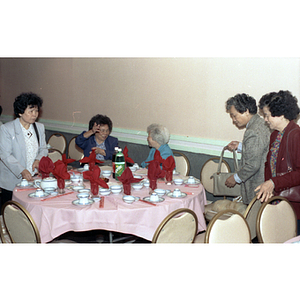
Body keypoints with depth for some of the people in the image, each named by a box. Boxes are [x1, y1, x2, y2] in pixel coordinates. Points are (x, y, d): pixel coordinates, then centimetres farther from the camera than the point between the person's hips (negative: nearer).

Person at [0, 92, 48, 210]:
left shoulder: (40, 127, 8)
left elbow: (43, 149, 13)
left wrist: (38, 159, -10)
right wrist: (22, 171, -25)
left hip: (34, 179, 4)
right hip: (12, 182, -3)